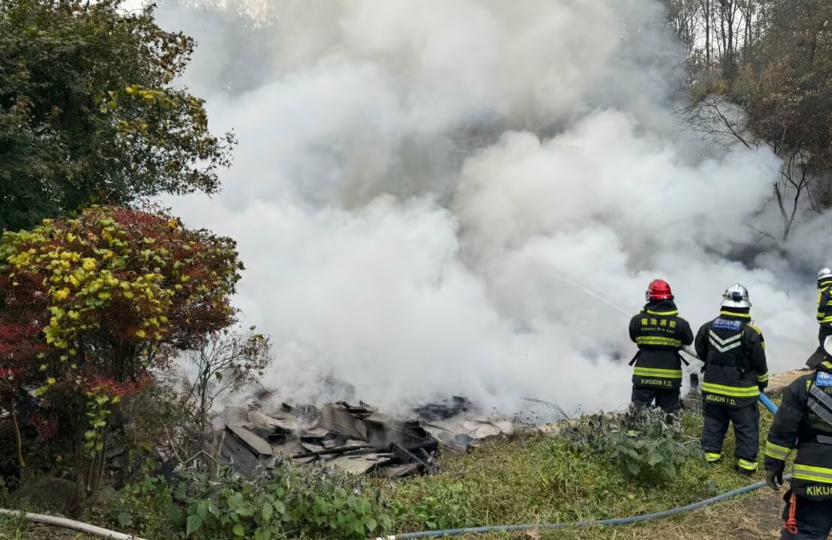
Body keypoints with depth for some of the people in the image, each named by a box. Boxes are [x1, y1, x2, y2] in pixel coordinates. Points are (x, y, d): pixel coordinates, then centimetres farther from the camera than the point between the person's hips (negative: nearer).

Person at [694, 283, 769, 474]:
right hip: (741, 389, -4)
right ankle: (746, 462, 7)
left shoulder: (708, 327, -2)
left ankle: (710, 454, 21)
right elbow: (759, 362, -6)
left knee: (713, 422, 17)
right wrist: (762, 382, 11)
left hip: (713, 387, 4)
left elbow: (701, 352, 12)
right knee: (747, 427, 6)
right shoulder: (750, 331, -14)